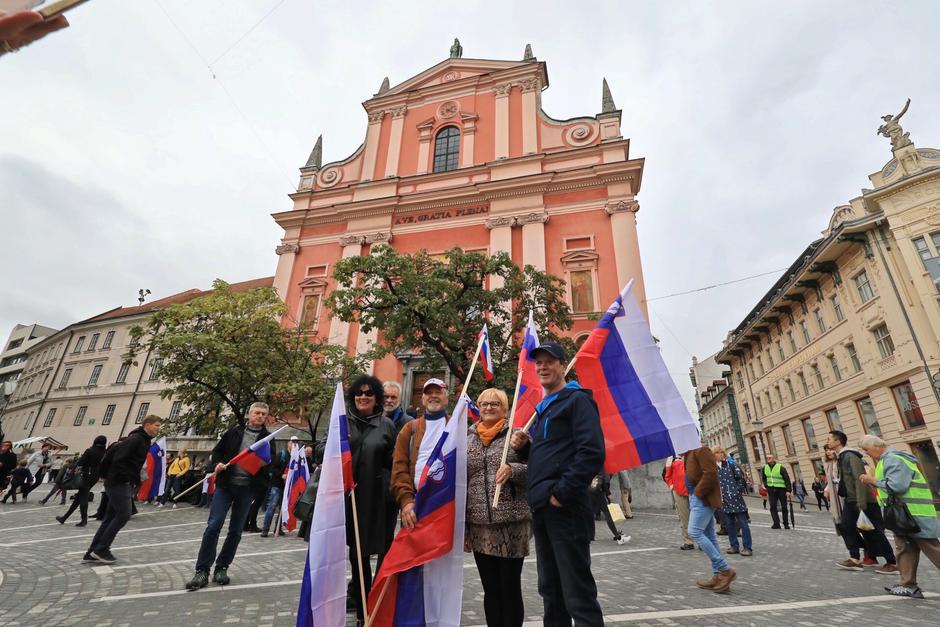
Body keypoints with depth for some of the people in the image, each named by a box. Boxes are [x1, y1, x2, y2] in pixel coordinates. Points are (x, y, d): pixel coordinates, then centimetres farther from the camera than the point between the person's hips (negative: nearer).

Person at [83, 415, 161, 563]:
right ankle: (101, 549, 0)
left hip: (124, 484, 10)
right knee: (123, 514, -9)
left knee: (110, 517, 11)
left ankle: (92, 553, 17)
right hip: (119, 483, -10)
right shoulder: (136, 438, -16)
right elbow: (118, 458, -24)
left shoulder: (143, 440, 14)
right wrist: (124, 478, -17)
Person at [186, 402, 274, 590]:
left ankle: (221, 568, 24)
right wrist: (216, 464, -10)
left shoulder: (268, 438, 3)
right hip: (225, 485, 0)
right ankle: (202, 571, 8)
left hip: (246, 489, 1)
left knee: (236, 531, 8)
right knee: (213, 526, -5)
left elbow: (272, 462, 0)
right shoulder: (235, 431, 4)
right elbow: (217, 451, 9)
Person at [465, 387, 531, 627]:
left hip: (512, 523, -3)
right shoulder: (468, 440, 9)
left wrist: (512, 469, -22)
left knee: (510, 587, 6)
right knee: (490, 589, 13)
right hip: (479, 525, 4)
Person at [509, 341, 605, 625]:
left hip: (565, 507, -8)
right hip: (542, 508, 9)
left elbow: (592, 453, -18)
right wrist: (524, 447, 4)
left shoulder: (577, 400, -6)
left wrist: (561, 493, -19)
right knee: (550, 590, 18)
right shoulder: (542, 409, 18)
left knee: (578, 593, -1)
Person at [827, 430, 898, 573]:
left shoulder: (850, 456, -19)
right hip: (851, 500, 9)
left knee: (873, 531, 1)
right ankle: (855, 559, 9)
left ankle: (892, 563, 15)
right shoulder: (842, 457, 11)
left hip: (864, 500, -9)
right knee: (846, 526, 4)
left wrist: (861, 504, -24)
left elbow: (859, 479, -23)